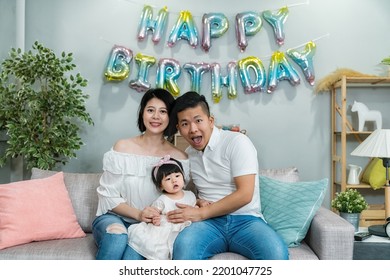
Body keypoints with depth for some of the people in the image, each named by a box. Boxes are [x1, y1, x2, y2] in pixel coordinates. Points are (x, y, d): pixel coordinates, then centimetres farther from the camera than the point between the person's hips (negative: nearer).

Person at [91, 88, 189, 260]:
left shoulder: (179, 158, -1)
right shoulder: (122, 147, -4)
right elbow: (108, 195, -3)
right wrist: (138, 214, -17)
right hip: (114, 217, 0)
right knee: (117, 236, -35)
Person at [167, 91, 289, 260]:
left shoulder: (237, 142, -5)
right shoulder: (187, 155, 12)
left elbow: (245, 194, -13)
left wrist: (201, 213, -13)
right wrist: (198, 202, -1)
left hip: (245, 219, -2)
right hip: (209, 222, 3)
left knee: (276, 252, -35)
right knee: (183, 244, -33)